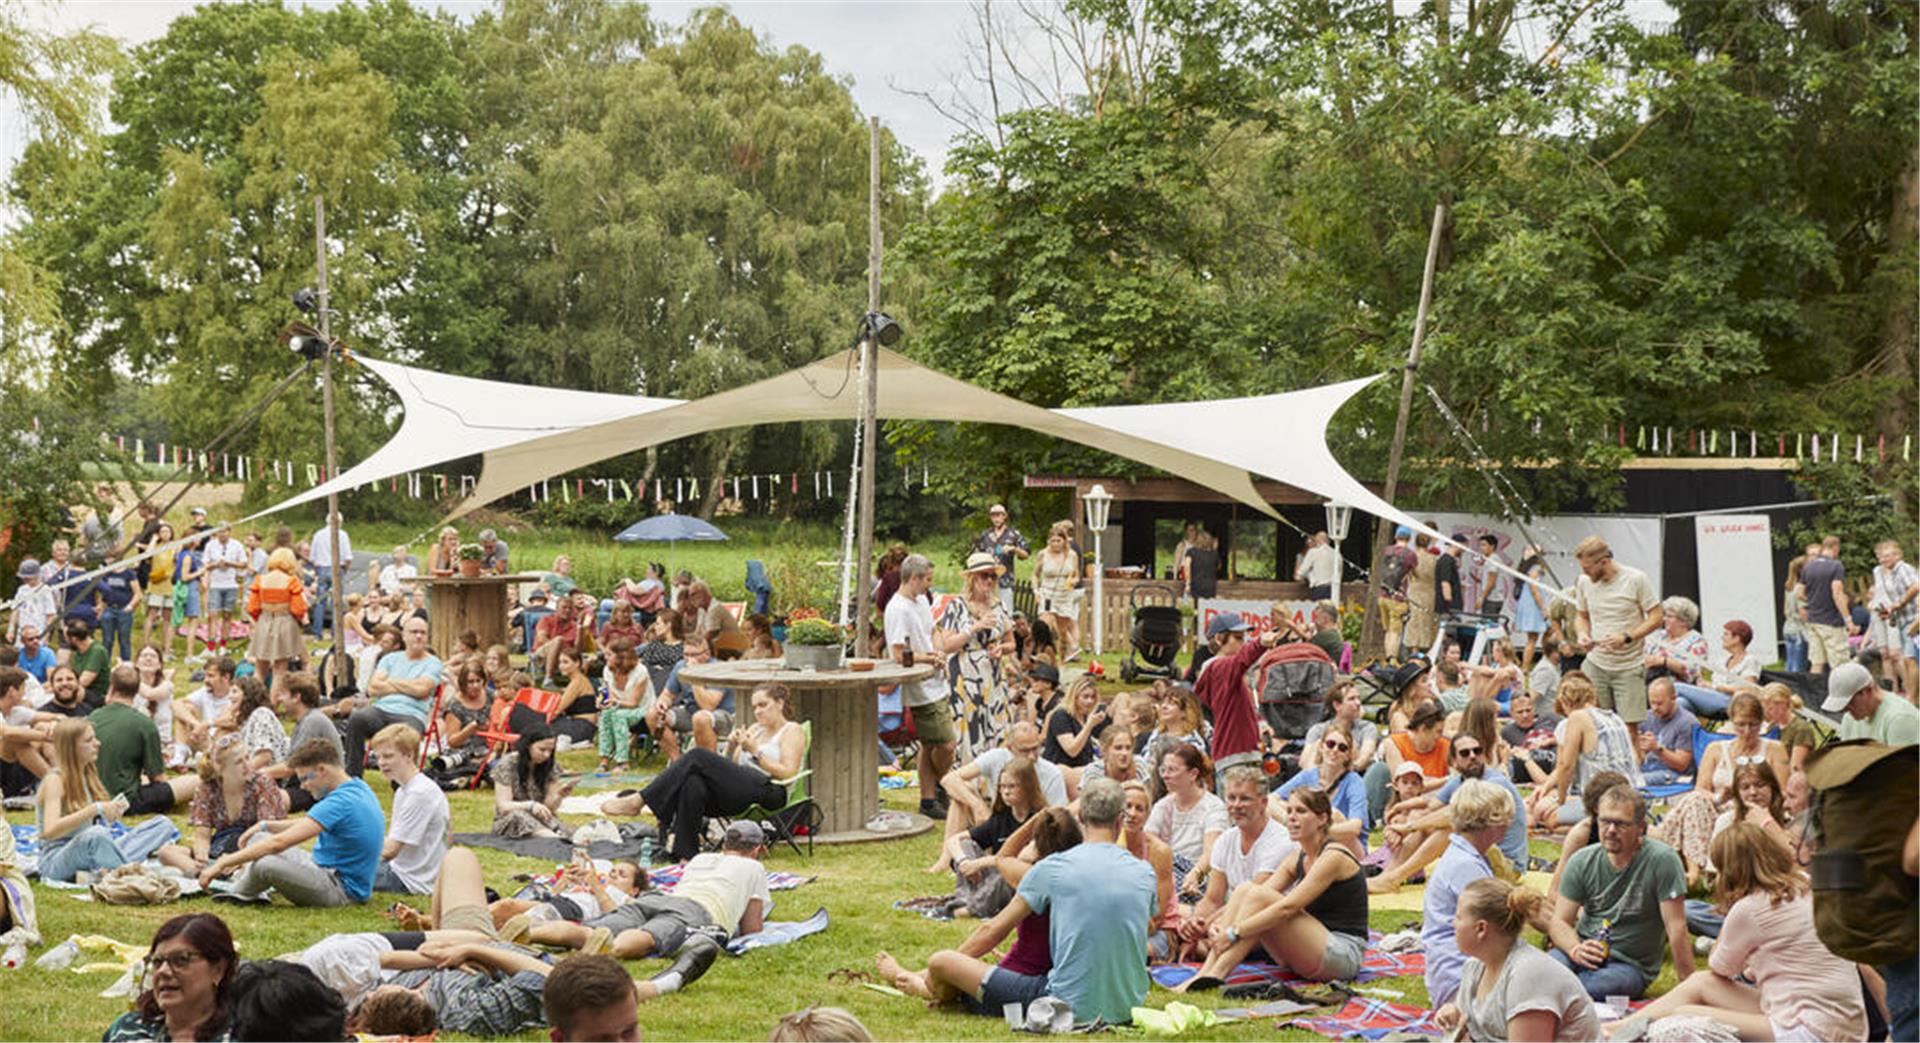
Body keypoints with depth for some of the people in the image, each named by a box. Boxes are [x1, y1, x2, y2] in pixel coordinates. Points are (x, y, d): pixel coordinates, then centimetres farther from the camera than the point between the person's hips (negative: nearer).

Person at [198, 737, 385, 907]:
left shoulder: (341, 802, -25)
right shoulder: (358, 788, 6)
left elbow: (279, 843, -26)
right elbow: (310, 824, 24)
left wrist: (222, 863, -22)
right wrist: (265, 826, 13)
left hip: (342, 891, -11)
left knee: (265, 865, -30)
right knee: (258, 838, 14)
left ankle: (238, 893, -1)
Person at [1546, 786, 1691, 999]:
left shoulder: (1662, 860, -12)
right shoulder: (1582, 862, 1)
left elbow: (1676, 929, -12)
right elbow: (1558, 922, 1)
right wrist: (1576, 949, -21)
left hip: (1631, 965, -2)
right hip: (1584, 949, 2)